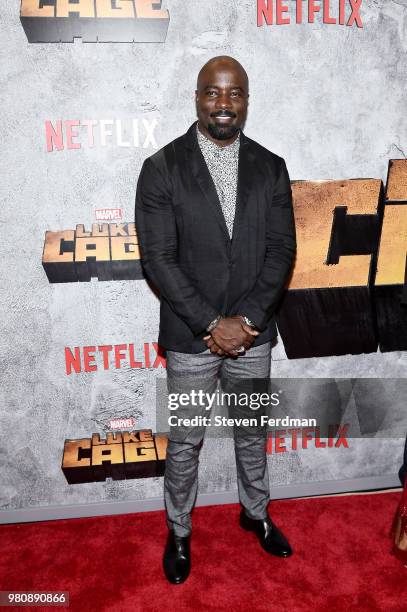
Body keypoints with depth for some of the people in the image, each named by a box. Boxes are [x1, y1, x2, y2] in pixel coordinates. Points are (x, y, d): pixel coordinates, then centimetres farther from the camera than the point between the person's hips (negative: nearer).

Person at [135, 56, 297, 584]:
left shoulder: (270, 168, 2)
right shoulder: (162, 168, -8)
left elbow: (282, 250, -2)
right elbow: (158, 258, -13)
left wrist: (247, 319, -13)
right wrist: (212, 324, -17)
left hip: (253, 333, 3)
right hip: (190, 337, -2)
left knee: (252, 432, 21)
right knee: (185, 442, 13)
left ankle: (256, 512, 46)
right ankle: (179, 531, 37)